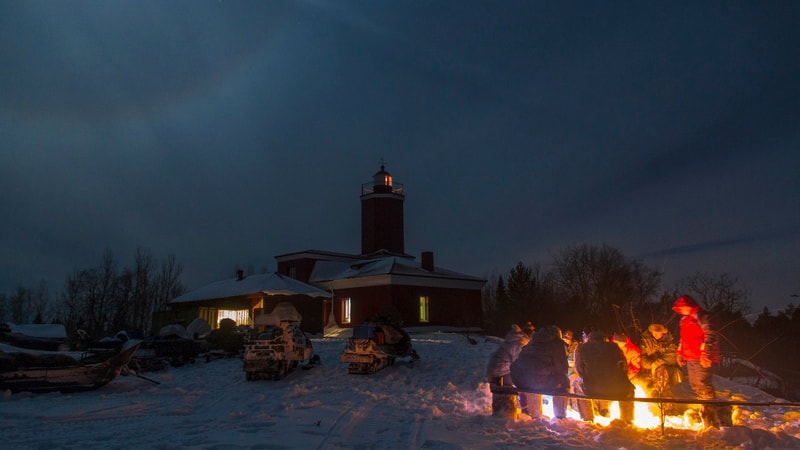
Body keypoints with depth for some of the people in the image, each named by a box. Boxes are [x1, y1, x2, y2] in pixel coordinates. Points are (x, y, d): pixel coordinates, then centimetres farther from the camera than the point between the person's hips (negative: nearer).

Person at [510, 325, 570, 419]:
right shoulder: (556, 343, 10)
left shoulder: (533, 341, 25)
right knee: (564, 381, 18)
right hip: (538, 381, -6)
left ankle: (533, 415, 39)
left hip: (518, 380, 6)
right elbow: (562, 368, 7)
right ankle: (560, 417, 20)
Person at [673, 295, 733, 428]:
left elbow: (710, 335, -17)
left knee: (703, 385, -13)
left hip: (702, 358, -9)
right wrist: (679, 352, 21)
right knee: (695, 386, 10)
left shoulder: (701, 316, -8)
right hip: (690, 358, 9)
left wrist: (706, 353, -24)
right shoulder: (685, 320, 20)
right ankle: (707, 411, 19)